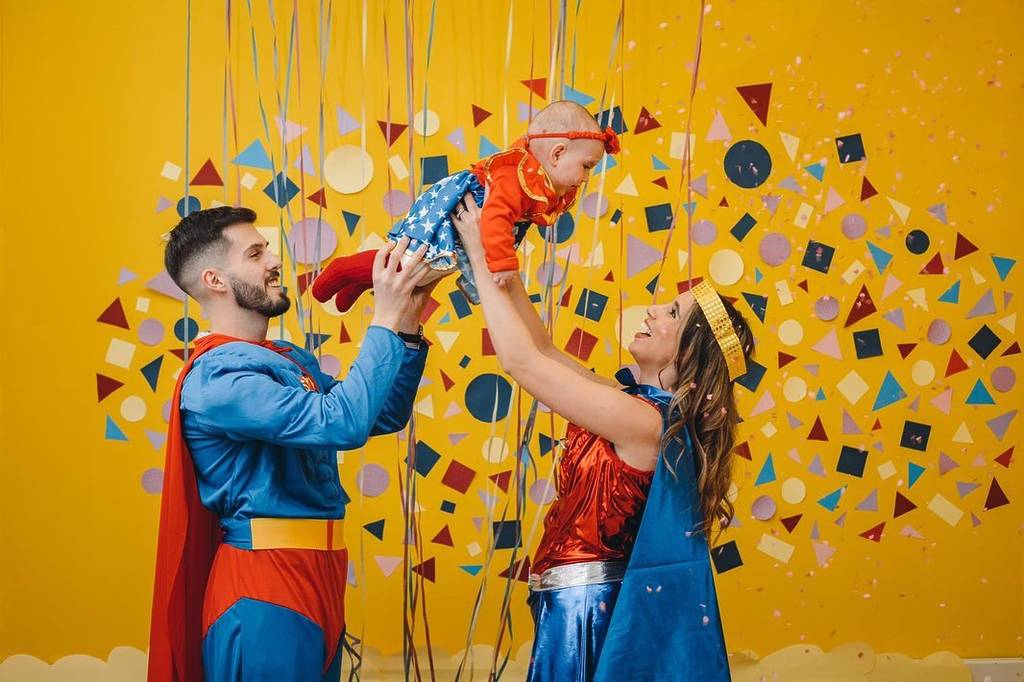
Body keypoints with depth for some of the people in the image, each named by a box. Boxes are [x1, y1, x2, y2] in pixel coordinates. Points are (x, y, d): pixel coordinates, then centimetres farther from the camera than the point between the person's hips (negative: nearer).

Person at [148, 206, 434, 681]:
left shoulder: (293, 360, 14)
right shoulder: (217, 376, -16)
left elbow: (383, 416, 18)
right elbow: (342, 423, -27)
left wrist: (409, 329, 5)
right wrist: (386, 321, -20)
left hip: (317, 576, 9)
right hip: (263, 588, -9)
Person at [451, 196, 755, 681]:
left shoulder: (643, 420, -20)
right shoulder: (641, 402, 6)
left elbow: (522, 361, -21)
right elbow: (543, 350, 10)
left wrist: (482, 259, -13)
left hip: (584, 612, -9)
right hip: (578, 604, 9)